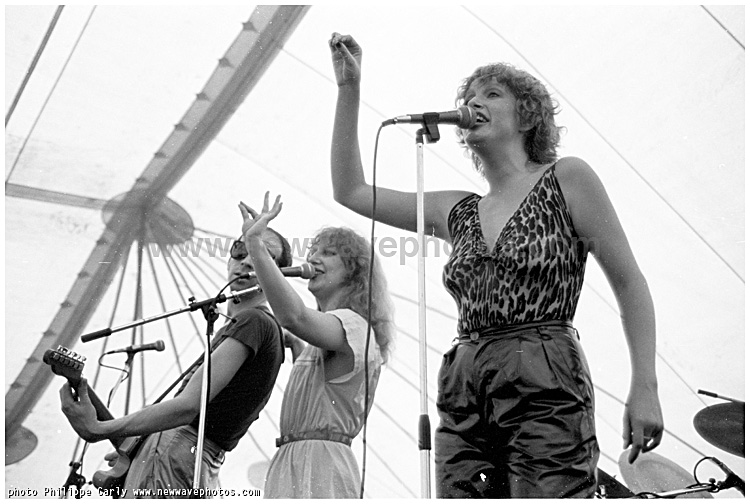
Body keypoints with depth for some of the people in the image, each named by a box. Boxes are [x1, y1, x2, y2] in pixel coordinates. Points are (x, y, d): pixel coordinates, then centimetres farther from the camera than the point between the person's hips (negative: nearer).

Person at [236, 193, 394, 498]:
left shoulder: (351, 324, -10)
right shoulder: (324, 337, 23)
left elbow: (295, 316, -31)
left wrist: (254, 243, -31)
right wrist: (292, 343, 24)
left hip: (319, 464, -10)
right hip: (296, 460, 10)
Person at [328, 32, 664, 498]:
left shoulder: (567, 180, 6)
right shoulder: (458, 212, 18)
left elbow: (630, 283, 3)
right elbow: (350, 191, 20)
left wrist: (645, 388, -7)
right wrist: (349, 87, 16)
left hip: (546, 390, -4)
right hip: (463, 399, 5)